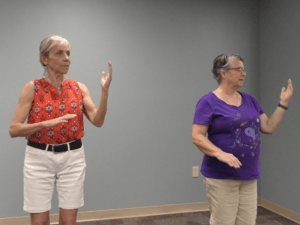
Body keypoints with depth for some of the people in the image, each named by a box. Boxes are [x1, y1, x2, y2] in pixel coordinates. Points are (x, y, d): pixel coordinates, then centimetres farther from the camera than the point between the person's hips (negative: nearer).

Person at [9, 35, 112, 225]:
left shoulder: (79, 88, 3)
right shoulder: (32, 88, -4)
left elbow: (98, 121, -8)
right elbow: (14, 130, -9)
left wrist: (105, 90, -19)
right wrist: (47, 123, -23)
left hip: (73, 158, 2)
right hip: (39, 158, -2)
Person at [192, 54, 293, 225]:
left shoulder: (250, 100, 13)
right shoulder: (209, 102, -7)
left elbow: (268, 127, 13)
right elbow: (197, 136, -13)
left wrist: (284, 103, 6)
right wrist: (220, 153, -27)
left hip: (249, 176, 6)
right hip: (221, 177, -6)